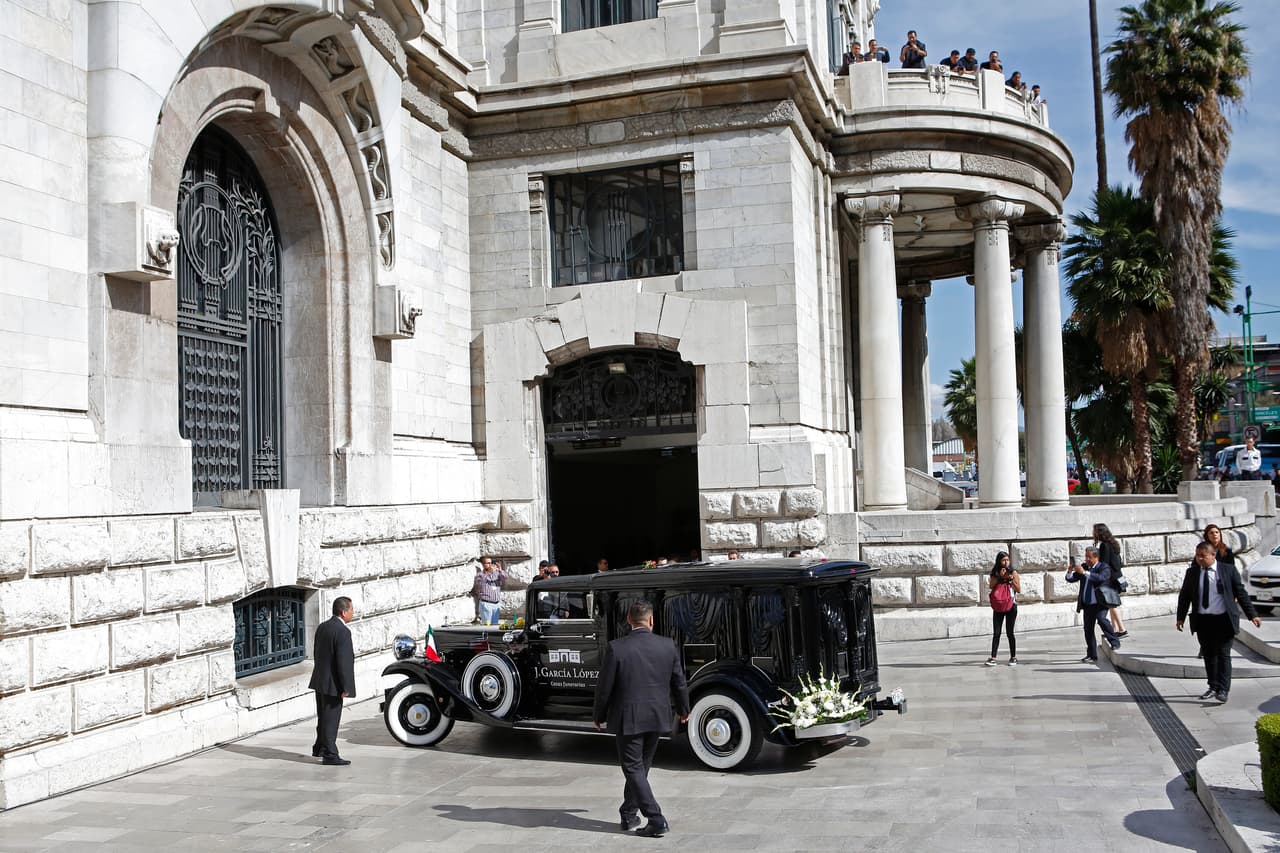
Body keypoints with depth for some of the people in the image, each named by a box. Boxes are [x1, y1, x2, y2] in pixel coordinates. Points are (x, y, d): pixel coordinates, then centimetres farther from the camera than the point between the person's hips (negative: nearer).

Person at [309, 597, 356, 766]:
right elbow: (344, 662, -22)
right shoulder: (342, 632, -20)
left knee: (324, 718, 21)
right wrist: (346, 687, -18)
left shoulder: (322, 627, 7)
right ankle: (330, 755, 6)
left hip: (320, 681, 9)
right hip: (333, 684, -9)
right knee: (331, 720, 0)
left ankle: (319, 748, 33)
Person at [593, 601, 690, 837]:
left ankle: (657, 820, -4)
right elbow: (679, 682, 6)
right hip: (657, 718, 4)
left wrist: (598, 716, 7)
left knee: (633, 769, 3)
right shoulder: (667, 646, -4)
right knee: (641, 766, 19)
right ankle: (628, 815, 29)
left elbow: (604, 687, -9)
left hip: (628, 719, -4)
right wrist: (683, 710, 24)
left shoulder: (616, 648, -14)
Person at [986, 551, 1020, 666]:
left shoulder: (1013, 573, 1)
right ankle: (993, 657, -5)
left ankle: (1013, 657, 12)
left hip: (1011, 606, -2)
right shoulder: (995, 573, 7)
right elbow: (991, 586, -7)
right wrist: (999, 576, -14)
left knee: (1010, 632, 1)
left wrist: (1011, 579, -15)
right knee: (996, 633, -2)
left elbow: (1019, 590, -4)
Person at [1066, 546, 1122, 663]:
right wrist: (1070, 572, -9)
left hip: (1099, 603, -5)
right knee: (1088, 630, 4)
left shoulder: (1104, 567, -4)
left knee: (1101, 619, -29)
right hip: (1087, 604, 5)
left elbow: (1100, 578, -25)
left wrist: (1084, 572, -31)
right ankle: (1092, 656, 11)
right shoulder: (1084, 567, 13)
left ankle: (1115, 642, -12)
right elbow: (1070, 579, 12)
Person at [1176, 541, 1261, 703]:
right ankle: (1213, 687, 19)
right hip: (1202, 621, 3)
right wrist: (1181, 617, 6)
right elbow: (1184, 596, 11)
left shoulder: (1228, 570, -2)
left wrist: (1252, 615, -3)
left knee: (1223, 654, -5)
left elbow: (1241, 593, 1)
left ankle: (1223, 690, -3)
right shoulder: (1192, 572, 5)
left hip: (1223, 620, -3)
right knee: (1209, 655, 9)